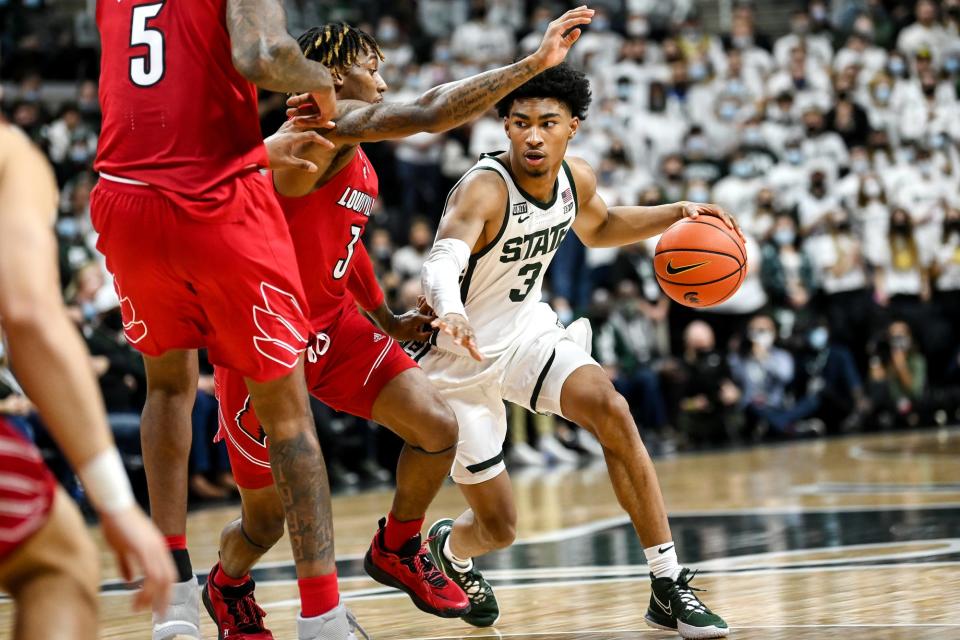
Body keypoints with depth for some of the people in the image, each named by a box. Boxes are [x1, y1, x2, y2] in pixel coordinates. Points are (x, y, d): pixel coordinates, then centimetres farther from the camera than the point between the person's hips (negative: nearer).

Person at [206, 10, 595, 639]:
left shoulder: (360, 168, 11)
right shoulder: (326, 130, -20)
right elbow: (429, 113, -35)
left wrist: (387, 319, 30)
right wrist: (534, 63, -34)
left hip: (334, 327, 8)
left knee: (439, 427, -10)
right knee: (266, 522, 5)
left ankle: (397, 550, 16)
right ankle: (228, 585, 40)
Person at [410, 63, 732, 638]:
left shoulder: (576, 179, -7)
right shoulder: (484, 188, -29)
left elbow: (599, 228, 18)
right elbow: (443, 259, -48)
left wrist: (676, 214, 2)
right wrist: (450, 312, -71)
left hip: (528, 330, 5)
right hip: (460, 356, -5)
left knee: (612, 411, -24)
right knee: (499, 529, 1)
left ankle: (669, 589, -17)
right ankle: (448, 549, 42)